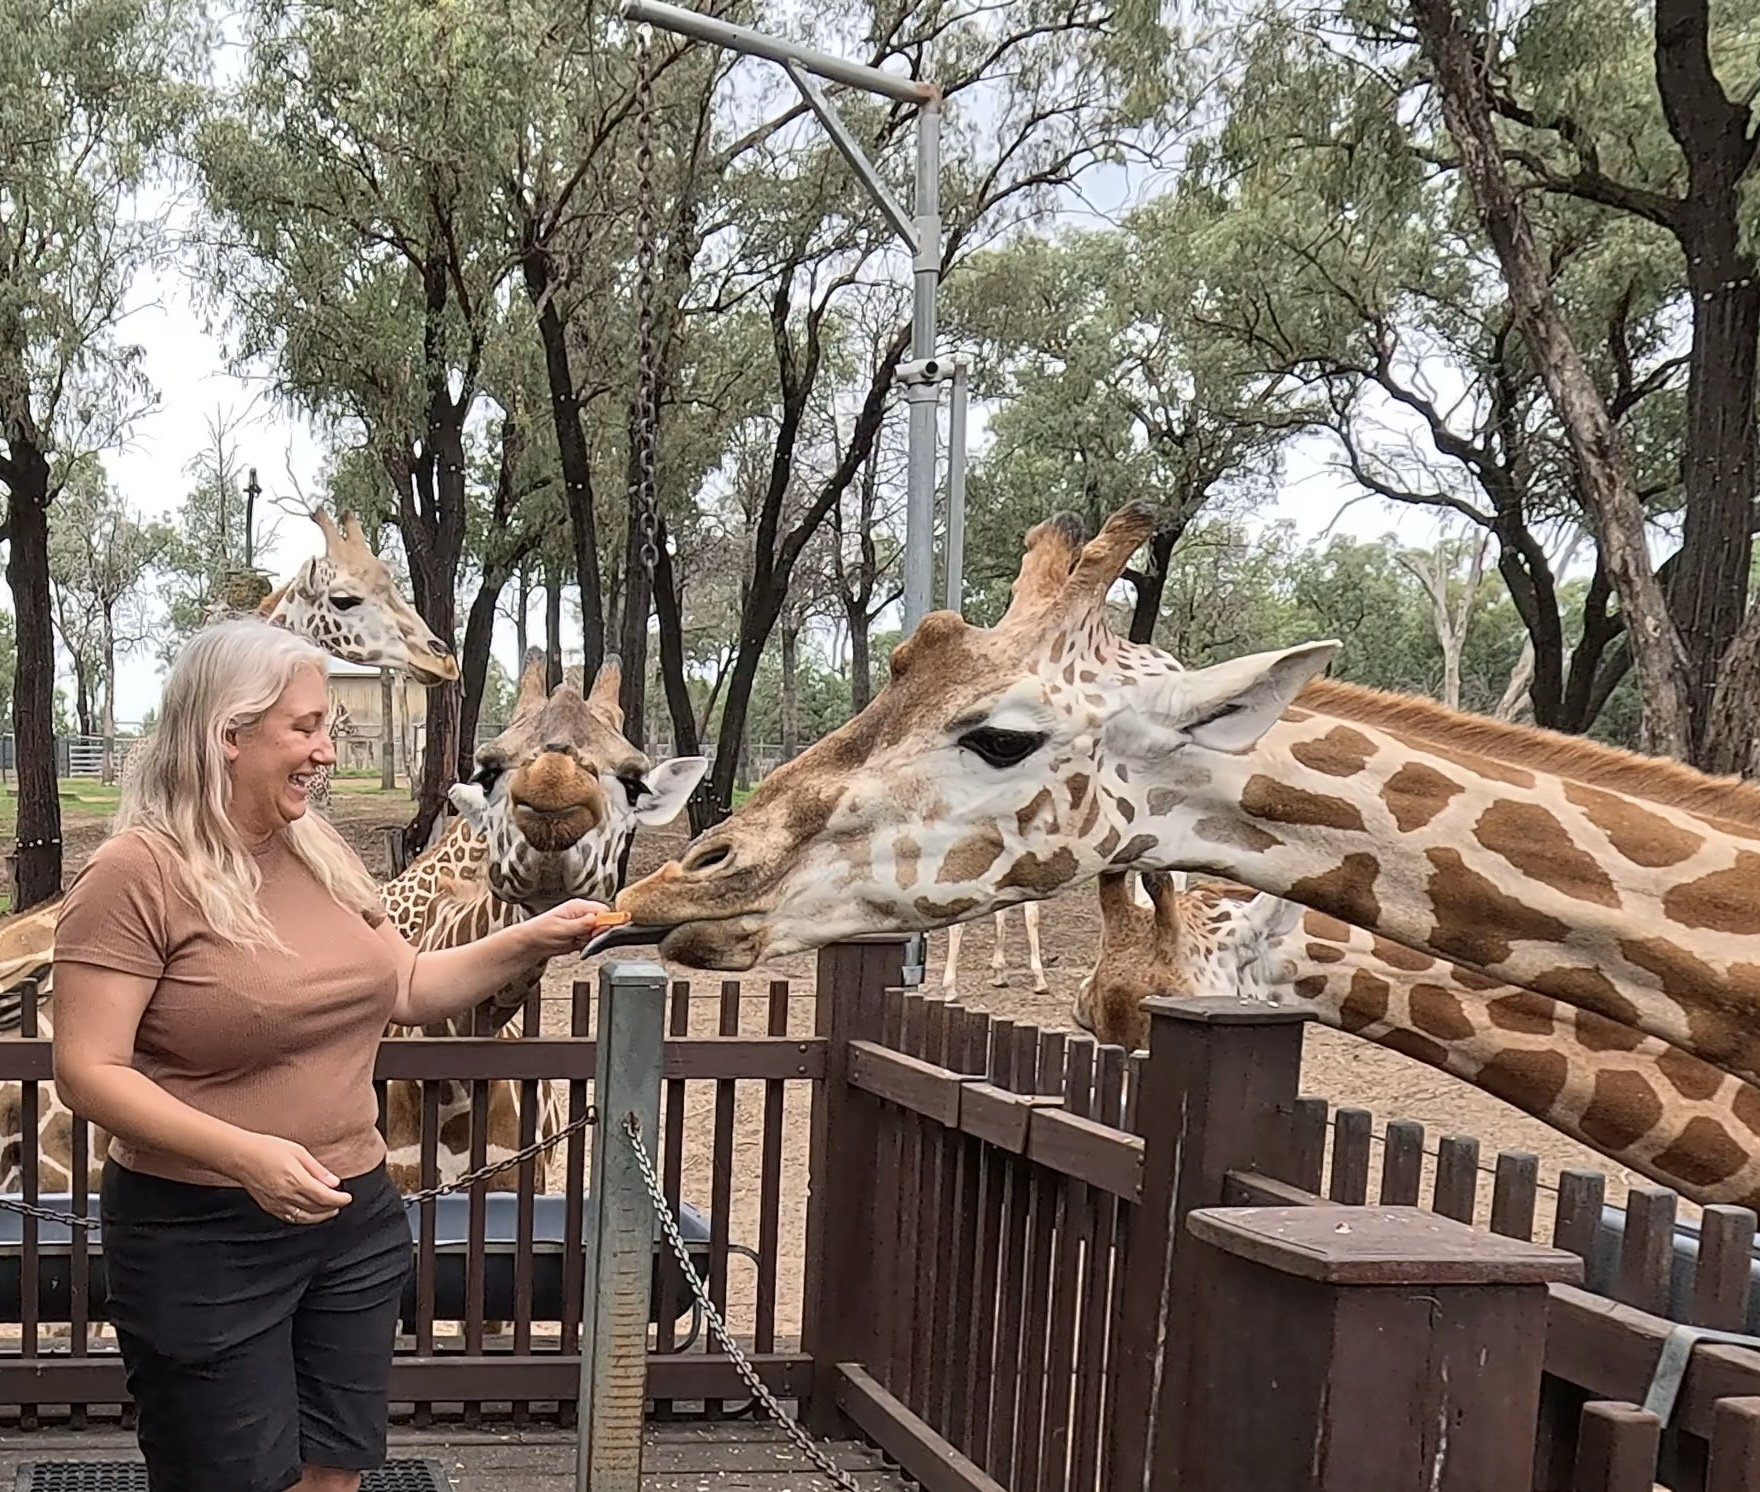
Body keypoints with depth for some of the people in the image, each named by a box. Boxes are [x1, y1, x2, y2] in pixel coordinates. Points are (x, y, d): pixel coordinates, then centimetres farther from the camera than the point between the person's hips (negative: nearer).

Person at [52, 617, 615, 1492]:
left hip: (354, 1217, 7)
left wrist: (528, 942, 4)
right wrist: (244, 1154, -29)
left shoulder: (321, 854, 6)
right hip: (202, 1238, -6)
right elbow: (89, 1073, -18)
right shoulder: (136, 873, -15)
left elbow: (406, 990, 17)